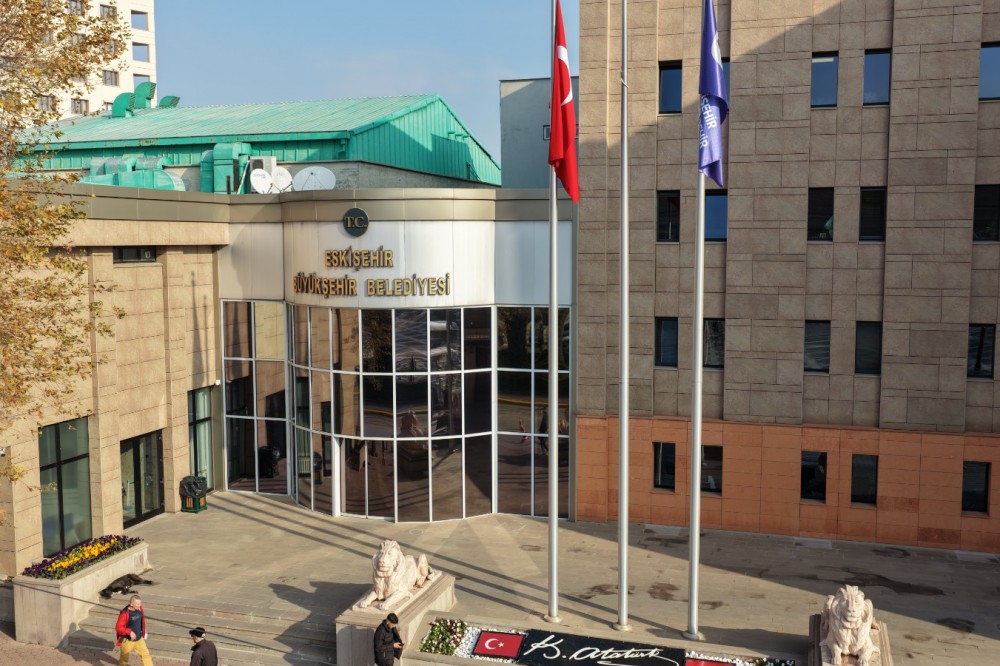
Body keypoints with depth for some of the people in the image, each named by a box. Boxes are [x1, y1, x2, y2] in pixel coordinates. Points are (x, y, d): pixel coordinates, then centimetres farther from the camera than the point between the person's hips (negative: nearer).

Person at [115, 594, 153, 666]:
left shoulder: (140, 610, -5)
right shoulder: (125, 613, -24)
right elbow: (118, 627, -25)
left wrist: (143, 632, 16)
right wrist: (129, 632, -34)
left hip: (139, 639, 5)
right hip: (128, 640, -5)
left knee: (146, 654, 7)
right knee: (124, 658, 12)